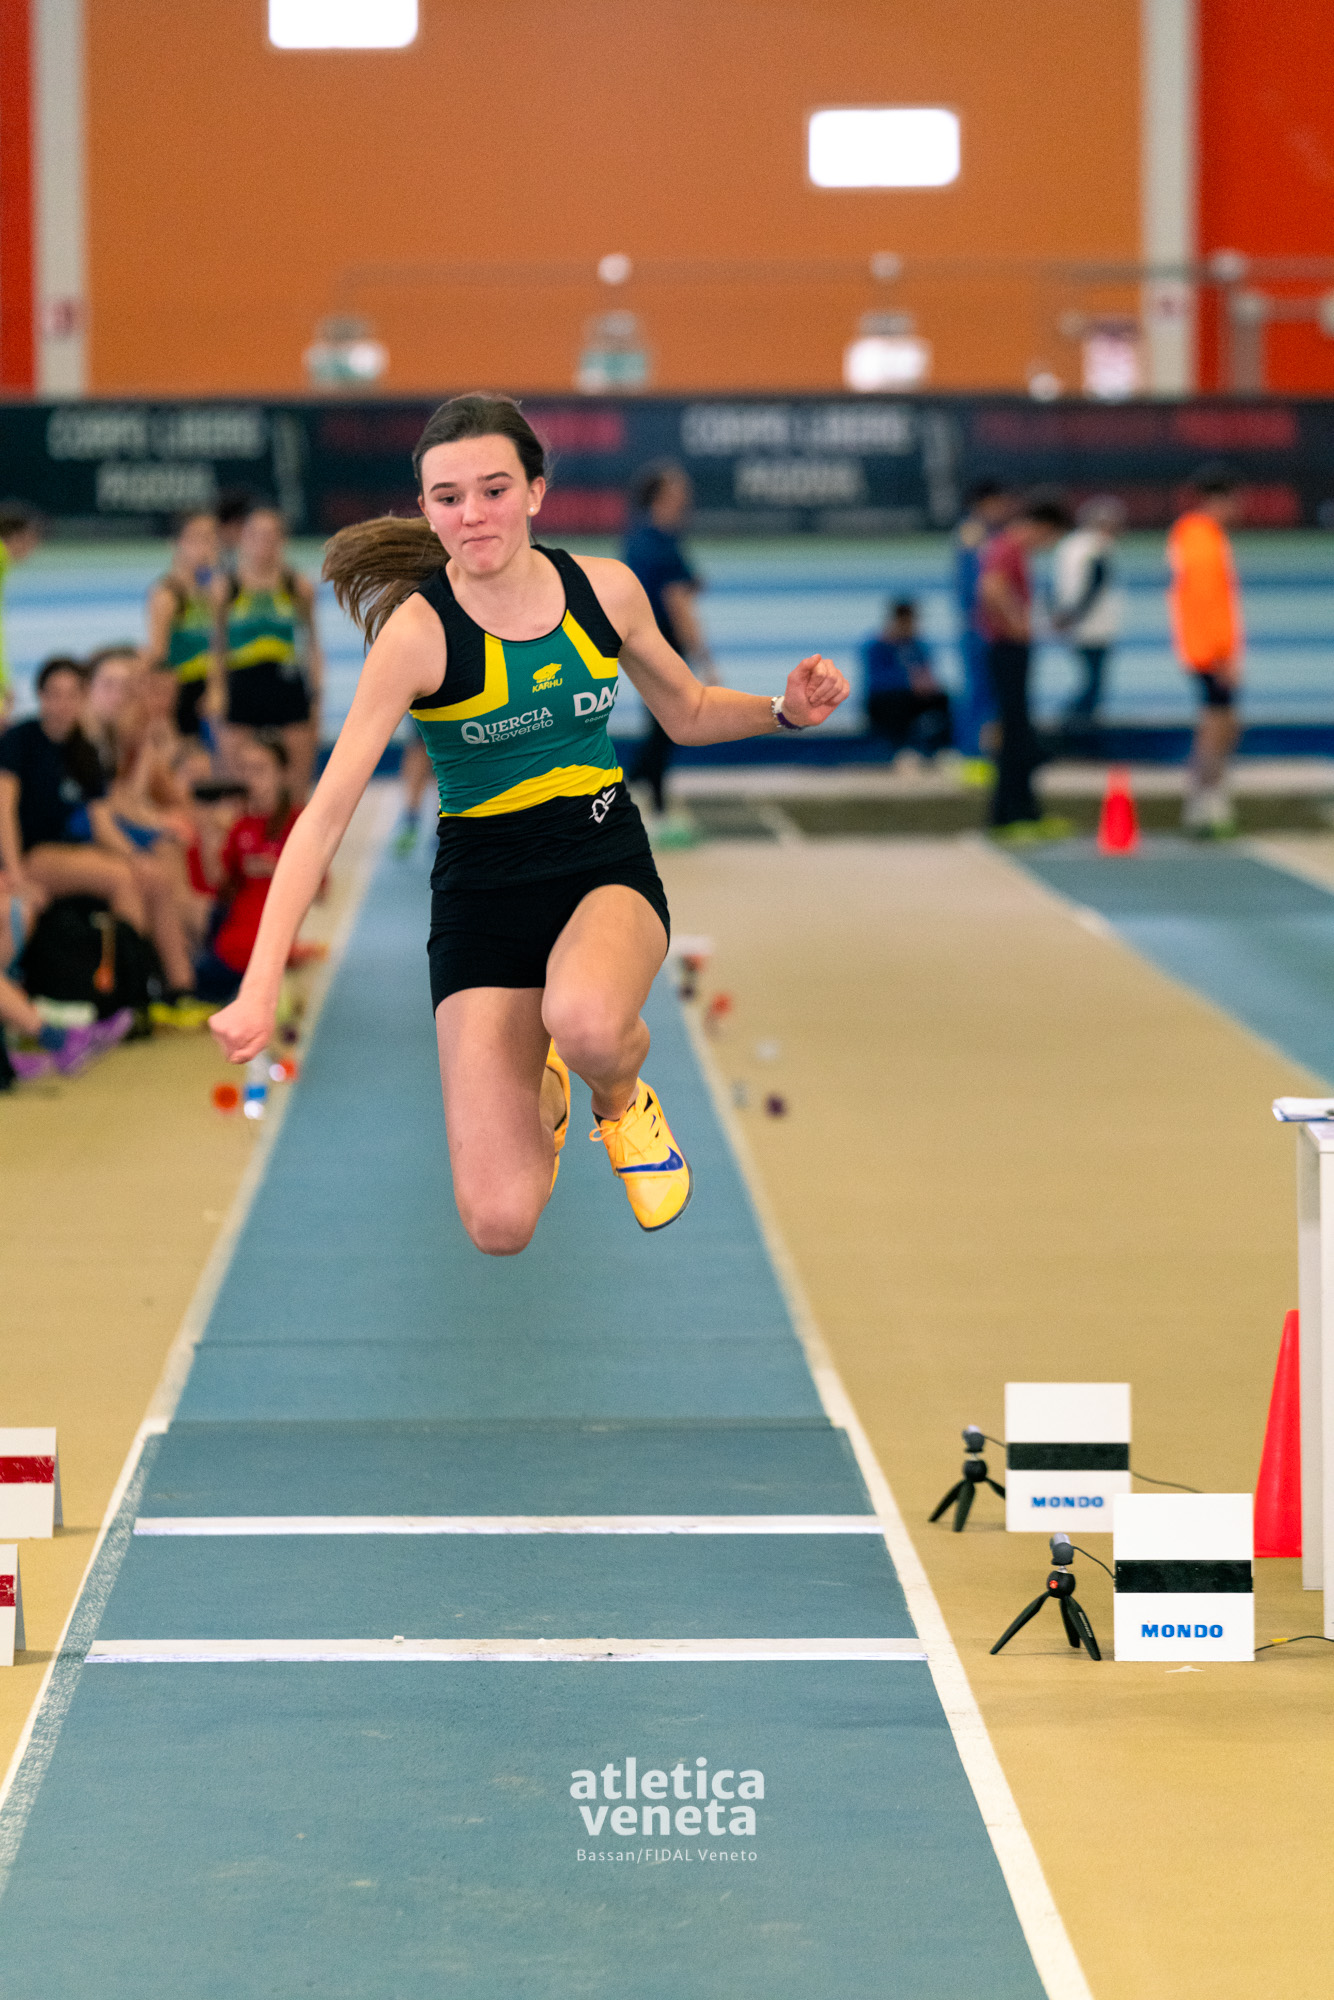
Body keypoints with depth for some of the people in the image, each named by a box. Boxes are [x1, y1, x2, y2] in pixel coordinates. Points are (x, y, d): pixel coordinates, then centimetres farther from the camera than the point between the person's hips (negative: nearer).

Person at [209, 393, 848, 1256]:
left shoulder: (605, 589, -5)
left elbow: (689, 713, 15)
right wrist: (260, 988, -28)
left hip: (608, 863, 1)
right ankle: (538, 1092, 24)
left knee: (585, 1021, -39)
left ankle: (622, 1100, 1)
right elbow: (327, 813, -19)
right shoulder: (418, 632, -16)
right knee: (500, 1222, -13)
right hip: (484, 891, -1)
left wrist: (785, 709, -7)